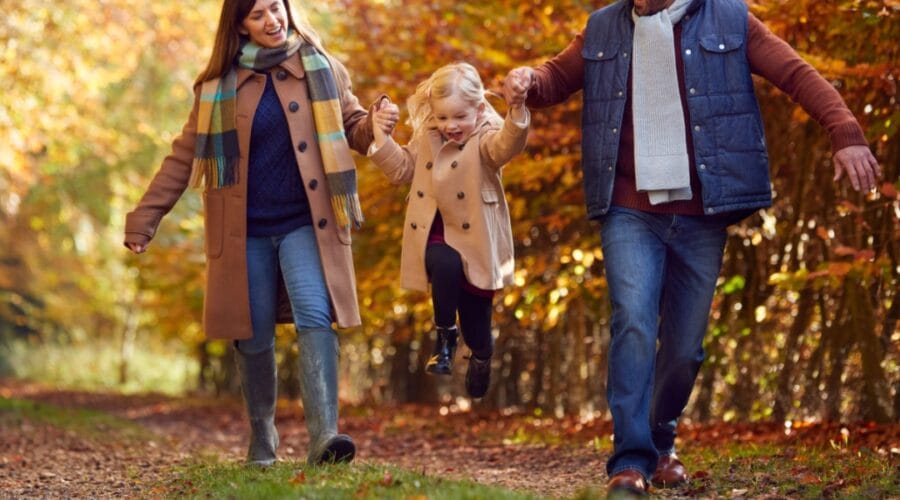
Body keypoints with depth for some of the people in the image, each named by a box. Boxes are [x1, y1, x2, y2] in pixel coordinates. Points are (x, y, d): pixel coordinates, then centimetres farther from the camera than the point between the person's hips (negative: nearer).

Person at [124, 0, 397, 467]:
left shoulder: (320, 69, 4)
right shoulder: (218, 86, 4)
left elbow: (352, 128, 10)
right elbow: (184, 157, 7)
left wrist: (374, 125, -15)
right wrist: (144, 217, 2)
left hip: (304, 223, -1)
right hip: (246, 230, 1)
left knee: (314, 316, -20)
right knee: (253, 336, 6)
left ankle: (323, 436, -27)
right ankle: (261, 439, 25)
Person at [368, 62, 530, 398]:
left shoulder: (485, 139, -11)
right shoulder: (426, 139, 6)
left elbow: (508, 143, -34)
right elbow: (401, 170, 15)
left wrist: (517, 109, -54)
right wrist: (382, 136, 1)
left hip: (476, 242, -3)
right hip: (437, 236, 3)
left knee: (476, 329, 5)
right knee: (445, 265, -37)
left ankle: (482, 355, 44)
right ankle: (445, 337, -15)